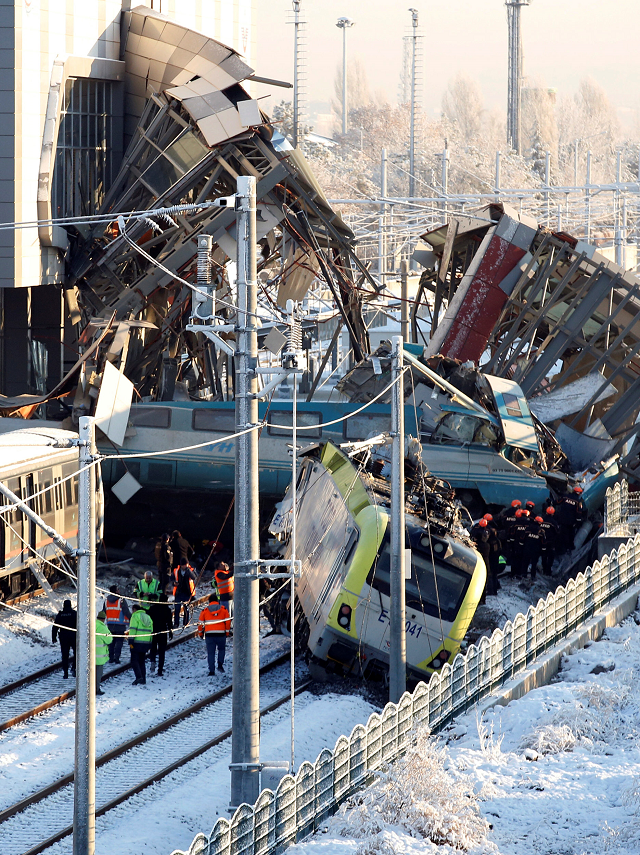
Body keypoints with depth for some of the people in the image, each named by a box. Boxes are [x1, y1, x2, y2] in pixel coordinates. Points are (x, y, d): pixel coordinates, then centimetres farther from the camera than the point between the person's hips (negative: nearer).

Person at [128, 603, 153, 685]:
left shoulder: (135, 616, -5)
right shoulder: (148, 617, 18)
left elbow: (133, 629, -13)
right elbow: (151, 631, 19)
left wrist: (130, 641, -13)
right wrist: (149, 645, 22)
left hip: (137, 642, -7)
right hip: (146, 643, 7)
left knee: (134, 661, -4)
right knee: (141, 661, 14)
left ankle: (139, 677, -20)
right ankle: (143, 680, 11)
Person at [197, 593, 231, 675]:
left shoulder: (205, 611, 4)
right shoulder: (223, 610, 4)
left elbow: (200, 623, 6)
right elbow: (228, 621, 3)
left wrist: (200, 633, 18)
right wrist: (227, 632, 14)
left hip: (209, 634, 0)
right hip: (221, 634, 0)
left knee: (211, 653, 6)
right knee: (221, 649, 23)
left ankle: (211, 671, 1)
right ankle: (220, 665, 7)